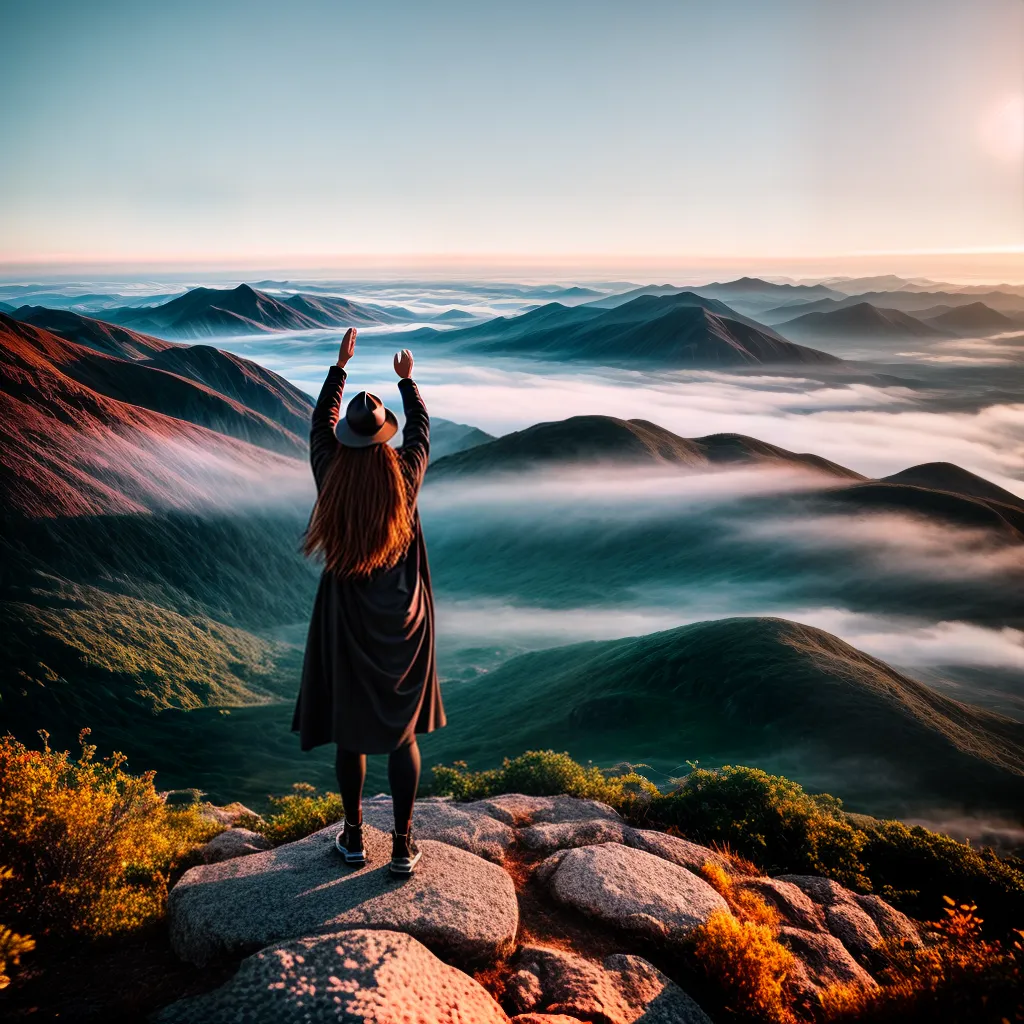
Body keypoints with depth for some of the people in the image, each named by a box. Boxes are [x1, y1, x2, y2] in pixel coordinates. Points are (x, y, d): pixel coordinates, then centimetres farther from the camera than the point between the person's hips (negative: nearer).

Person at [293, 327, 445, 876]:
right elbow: (420, 429, 10)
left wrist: (340, 365, 17)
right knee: (402, 732, 8)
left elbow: (319, 425, 8)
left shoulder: (331, 476, -10)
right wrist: (407, 380, 25)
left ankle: (353, 837, 26)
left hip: (346, 619, 0)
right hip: (403, 620, 0)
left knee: (349, 729, 13)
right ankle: (402, 846, 15)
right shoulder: (405, 476, -10)